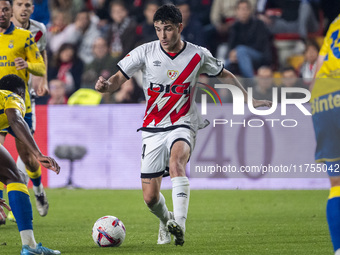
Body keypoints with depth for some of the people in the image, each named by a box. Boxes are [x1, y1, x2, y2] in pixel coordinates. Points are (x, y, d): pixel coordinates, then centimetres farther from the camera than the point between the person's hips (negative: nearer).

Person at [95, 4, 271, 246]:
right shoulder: (145, 52, -4)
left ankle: (179, 224, -45)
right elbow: (120, 78, -2)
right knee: (150, 197, -1)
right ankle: (165, 221, 35)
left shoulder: (198, 55, -2)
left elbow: (225, 75, 14)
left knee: (176, 160, -37)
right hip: (153, 128, 2)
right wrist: (106, 86, -25)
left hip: (183, 125, -2)